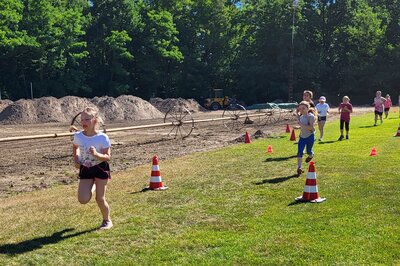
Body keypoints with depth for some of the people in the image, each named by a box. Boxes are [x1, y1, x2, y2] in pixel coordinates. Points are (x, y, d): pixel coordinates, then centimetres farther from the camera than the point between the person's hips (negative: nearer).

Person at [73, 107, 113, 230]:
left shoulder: (102, 137, -19)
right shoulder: (78, 136, -8)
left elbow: (108, 157, -16)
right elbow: (75, 147, 15)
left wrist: (96, 154, -34)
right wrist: (76, 160, 1)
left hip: (100, 168, -3)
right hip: (85, 169, 3)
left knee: (100, 198, -3)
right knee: (83, 200, -7)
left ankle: (107, 221, 23)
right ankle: (93, 186, 28)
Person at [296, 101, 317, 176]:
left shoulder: (311, 116, -17)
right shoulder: (301, 117, 5)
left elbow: (311, 127, -27)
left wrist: (302, 125, -31)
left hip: (309, 136, -5)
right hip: (302, 137, 5)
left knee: (308, 151, 11)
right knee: (300, 152, -9)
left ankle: (311, 155, 49)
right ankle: (299, 167, -11)